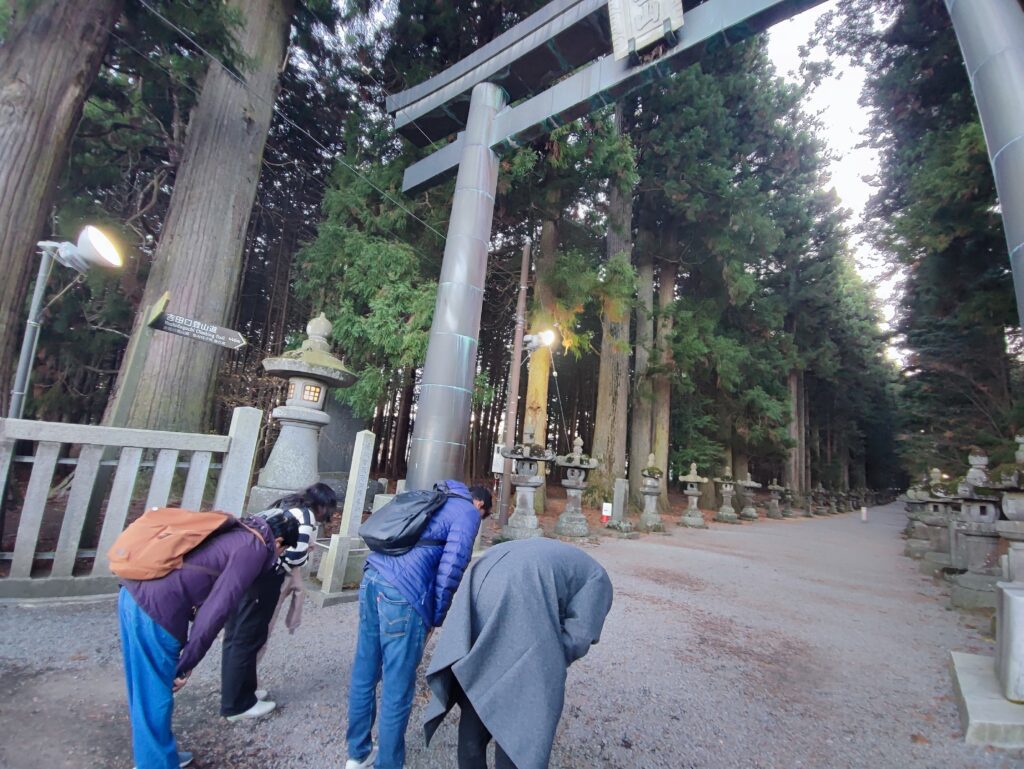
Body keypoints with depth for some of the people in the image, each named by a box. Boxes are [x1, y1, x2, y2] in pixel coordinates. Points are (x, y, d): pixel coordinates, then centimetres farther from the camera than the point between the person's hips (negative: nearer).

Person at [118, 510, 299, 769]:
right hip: (155, 607, -9)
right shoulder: (255, 548, -10)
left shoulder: (237, 532, 16)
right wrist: (185, 664, -4)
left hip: (135, 593, 9)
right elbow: (216, 608, -14)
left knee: (144, 690, 24)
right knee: (155, 697, 9)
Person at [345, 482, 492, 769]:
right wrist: (435, 617, 1)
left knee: (364, 673, 21)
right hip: (402, 592, -8)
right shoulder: (468, 512, 2)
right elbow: (451, 564, -9)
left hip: (372, 577, 8)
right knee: (397, 689, 8)